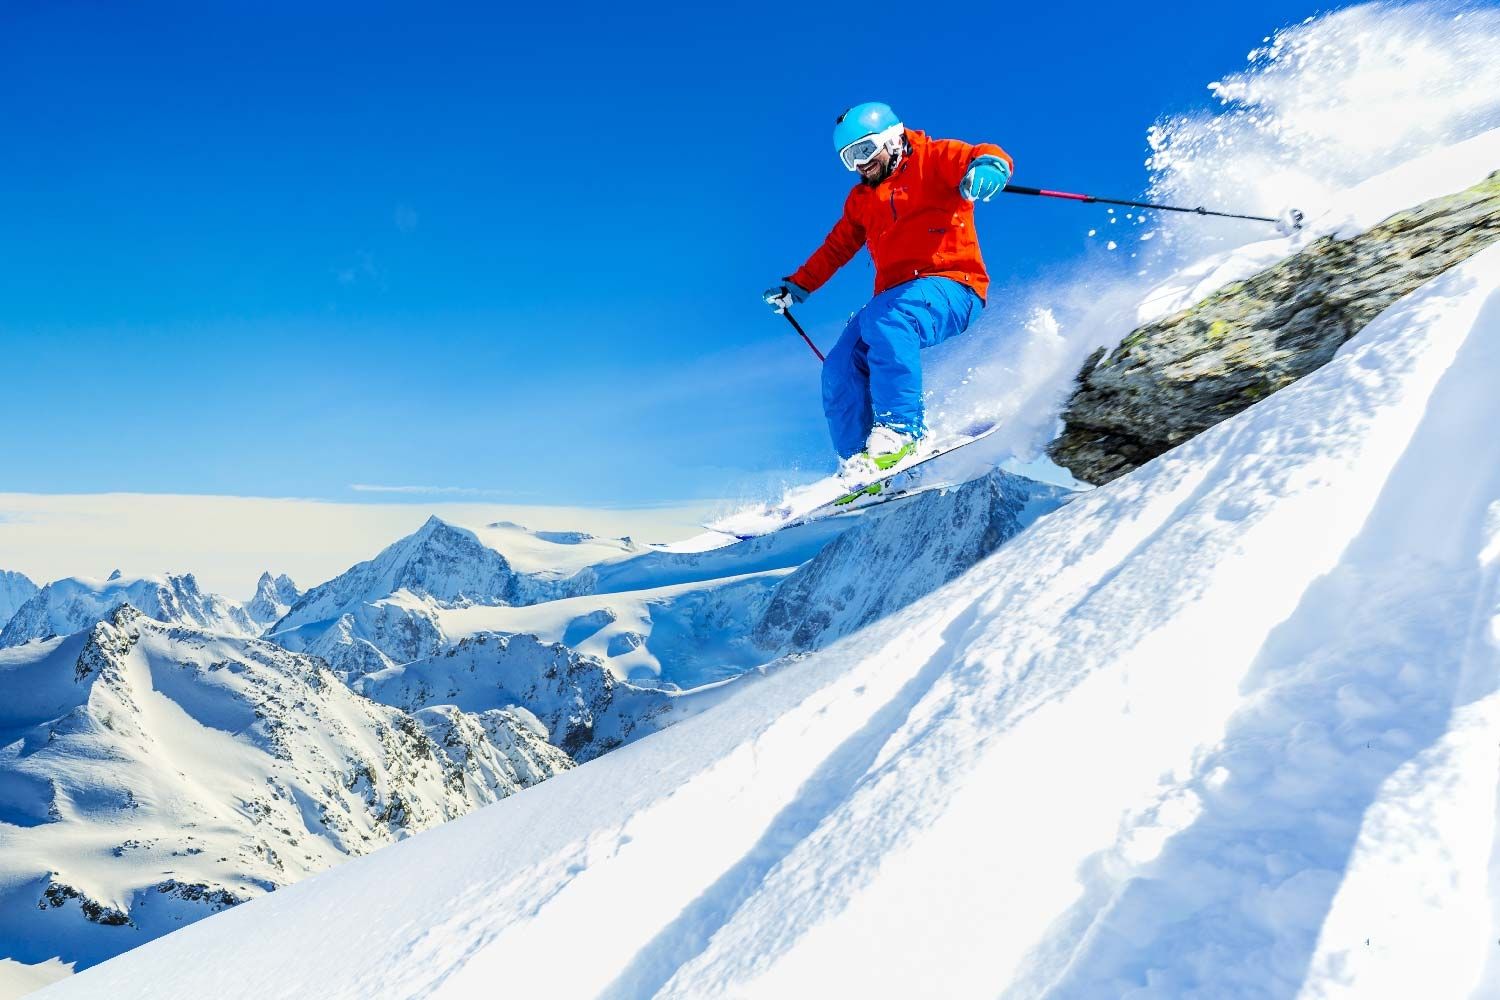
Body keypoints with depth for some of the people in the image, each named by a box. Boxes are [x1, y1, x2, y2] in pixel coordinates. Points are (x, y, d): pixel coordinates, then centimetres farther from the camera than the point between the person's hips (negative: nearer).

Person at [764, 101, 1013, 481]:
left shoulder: (933, 158, 4)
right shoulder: (860, 199, 24)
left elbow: (992, 157, -13)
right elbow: (836, 248, 34)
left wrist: (986, 167, -37)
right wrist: (797, 286, 29)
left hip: (951, 286, -7)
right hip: (895, 298, 7)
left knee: (883, 319, -36)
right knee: (841, 368, -12)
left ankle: (901, 432, -39)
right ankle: (856, 464, -8)